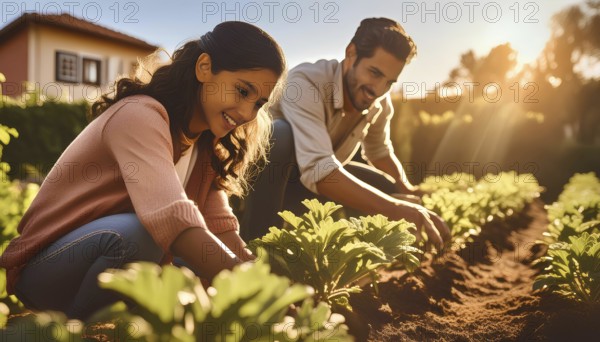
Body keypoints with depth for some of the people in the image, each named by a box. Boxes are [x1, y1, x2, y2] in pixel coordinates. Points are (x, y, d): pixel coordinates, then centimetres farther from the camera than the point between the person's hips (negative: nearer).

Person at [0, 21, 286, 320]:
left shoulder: (206, 146, 1)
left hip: (118, 268, 8)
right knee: (137, 231, -34)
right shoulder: (140, 115, -25)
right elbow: (172, 220, -40)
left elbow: (221, 229, -9)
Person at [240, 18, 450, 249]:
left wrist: (406, 189, -10)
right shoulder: (306, 81, -34)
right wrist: (397, 210, -51)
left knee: (388, 190, 0)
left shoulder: (380, 103, -11)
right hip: (262, 173, -7)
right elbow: (318, 170, -46)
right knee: (279, 134, -37)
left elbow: (379, 151, 9)